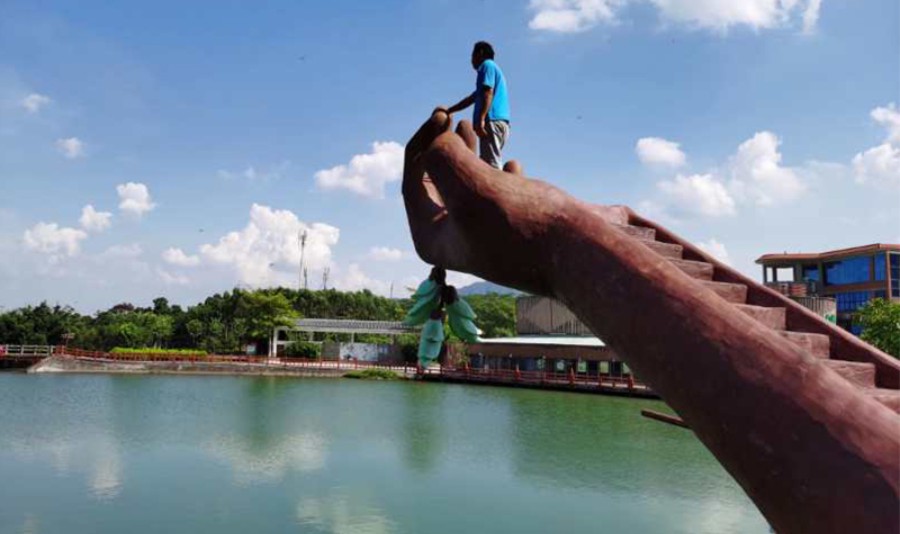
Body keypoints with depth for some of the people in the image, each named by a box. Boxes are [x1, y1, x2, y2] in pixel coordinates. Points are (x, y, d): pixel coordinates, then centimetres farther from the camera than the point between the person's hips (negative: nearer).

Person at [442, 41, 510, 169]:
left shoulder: (487, 65, 4)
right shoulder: (493, 68, 33)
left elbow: (488, 93, -13)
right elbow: (471, 99, 38)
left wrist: (481, 119, -24)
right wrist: (448, 111, 44)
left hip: (492, 121, -9)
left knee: (492, 165, -16)